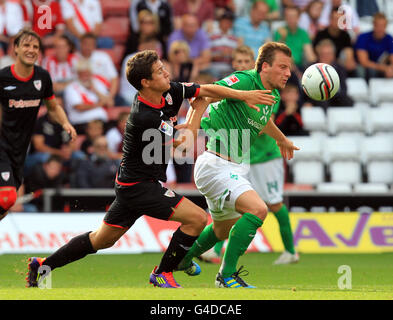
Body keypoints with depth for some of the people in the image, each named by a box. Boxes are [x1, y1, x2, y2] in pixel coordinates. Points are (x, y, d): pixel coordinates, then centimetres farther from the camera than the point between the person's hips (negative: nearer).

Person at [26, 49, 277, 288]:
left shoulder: (169, 92, -3)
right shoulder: (143, 117, -26)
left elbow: (208, 90, 3)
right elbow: (185, 141, -15)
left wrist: (244, 95, -8)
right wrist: (198, 110, -1)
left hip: (131, 184, 9)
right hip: (139, 186, -9)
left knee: (102, 240, 20)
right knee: (197, 218, -14)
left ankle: (42, 265, 29)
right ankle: (163, 273, 0)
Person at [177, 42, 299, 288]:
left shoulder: (273, 97, 9)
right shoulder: (244, 81, -19)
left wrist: (282, 139, 49)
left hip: (234, 167, 10)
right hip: (215, 164, -10)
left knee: (224, 229, 26)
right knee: (257, 209, -26)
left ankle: (182, 259, 51)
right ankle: (227, 275, -16)